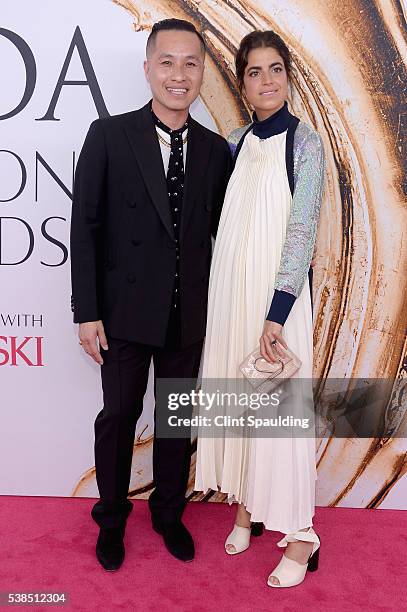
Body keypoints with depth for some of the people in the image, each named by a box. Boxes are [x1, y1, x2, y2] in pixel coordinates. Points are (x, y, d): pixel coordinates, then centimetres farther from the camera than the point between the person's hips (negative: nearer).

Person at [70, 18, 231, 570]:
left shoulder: (216, 149, 3)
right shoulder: (109, 135, -5)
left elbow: (222, 231, 6)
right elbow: (85, 227, -6)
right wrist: (88, 312, -9)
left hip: (189, 313, 3)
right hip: (126, 309, -2)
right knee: (118, 416, 11)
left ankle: (169, 513, 38)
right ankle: (111, 519, 35)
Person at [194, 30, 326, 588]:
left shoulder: (305, 142, -5)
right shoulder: (235, 142, 10)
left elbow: (302, 230, -12)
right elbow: (227, 223, 11)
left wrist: (277, 312, -19)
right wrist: (221, 296, 4)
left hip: (277, 292, -5)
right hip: (231, 289, 5)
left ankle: (299, 534, 15)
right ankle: (247, 505, 29)